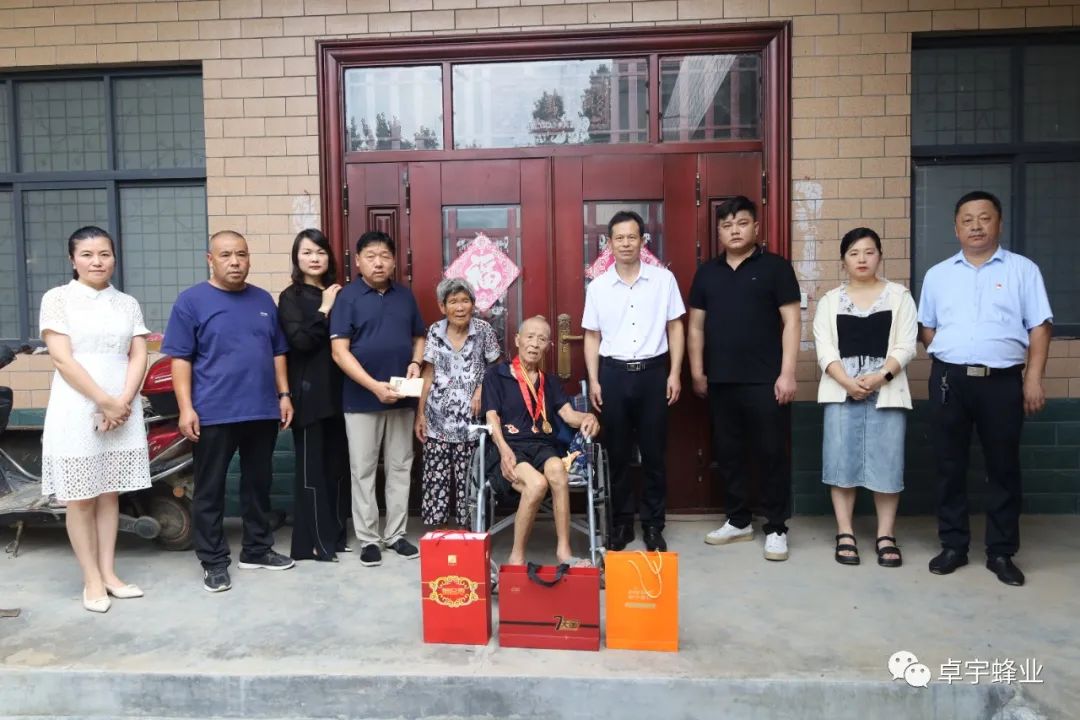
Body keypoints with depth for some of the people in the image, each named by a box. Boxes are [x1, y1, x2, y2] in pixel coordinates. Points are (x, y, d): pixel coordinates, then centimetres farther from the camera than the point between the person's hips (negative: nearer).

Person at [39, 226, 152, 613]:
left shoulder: (128, 304, 10)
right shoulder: (57, 298, 0)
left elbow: (138, 356, 4)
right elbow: (62, 359, -9)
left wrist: (123, 402, -11)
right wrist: (104, 402, -14)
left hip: (122, 410, 3)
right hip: (77, 410, -3)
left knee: (110, 493, 10)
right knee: (80, 497, 3)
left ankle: (109, 573, 18)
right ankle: (92, 580, 11)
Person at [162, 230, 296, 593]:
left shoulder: (264, 300, 11)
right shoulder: (191, 300, -3)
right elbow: (180, 359, -6)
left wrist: (284, 394, 9)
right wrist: (186, 408, -13)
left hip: (262, 411, 5)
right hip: (214, 414, -4)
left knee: (259, 485, 14)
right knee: (210, 490, 4)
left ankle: (257, 550, 28)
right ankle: (213, 561, 16)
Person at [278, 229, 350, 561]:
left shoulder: (337, 293, 14)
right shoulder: (291, 298, 0)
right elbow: (300, 341, -14)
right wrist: (324, 310, -10)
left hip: (337, 390, 5)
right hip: (309, 393, -5)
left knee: (338, 464, 9)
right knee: (312, 466, 0)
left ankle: (336, 534, 20)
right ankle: (313, 541, 8)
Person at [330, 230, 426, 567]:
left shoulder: (405, 295, 7)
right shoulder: (348, 297, -5)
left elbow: (419, 337, 16)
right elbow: (339, 351, -12)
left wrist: (416, 363, -6)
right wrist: (374, 385, -20)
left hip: (402, 397, 4)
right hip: (362, 398, -4)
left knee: (400, 467, 10)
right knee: (363, 471, 5)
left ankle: (395, 533, 23)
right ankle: (368, 538, 17)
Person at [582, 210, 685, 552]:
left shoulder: (663, 279, 0)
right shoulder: (597, 286, 4)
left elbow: (675, 327, 4)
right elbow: (592, 337, 8)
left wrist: (674, 373, -2)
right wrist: (593, 381, 1)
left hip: (652, 371, -1)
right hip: (613, 373, 1)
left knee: (653, 452, 5)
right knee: (617, 453, 8)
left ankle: (653, 524, 19)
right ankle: (622, 522, 21)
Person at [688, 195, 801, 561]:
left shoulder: (775, 267, 0)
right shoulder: (707, 272, 11)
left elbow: (791, 321, -4)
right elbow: (696, 326, 13)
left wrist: (787, 373, -11)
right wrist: (697, 372, 7)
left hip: (764, 380, -4)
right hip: (720, 381, 4)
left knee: (772, 453, 2)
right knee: (728, 452, 11)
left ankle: (776, 528, 14)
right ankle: (738, 521, 25)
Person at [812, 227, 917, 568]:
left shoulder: (899, 296, 7)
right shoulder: (830, 300, 9)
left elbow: (906, 346, -1)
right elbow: (824, 349, 0)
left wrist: (879, 377, -16)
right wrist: (848, 382, -14)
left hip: (886, 391, 0)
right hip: (842, 391, 1)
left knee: (886, 461, 1)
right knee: (841, 460, 1)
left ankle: (886, 536, 12)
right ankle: (845, 534, 11)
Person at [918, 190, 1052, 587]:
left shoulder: (1023, 270, 5)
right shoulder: (937, 275, 11)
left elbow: (1039, 327, 1)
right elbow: (925, 327, 16)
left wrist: (1034, 379, -7)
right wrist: (949, 356, 0)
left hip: (1002, 381, -1)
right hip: (948, 380, 2)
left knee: (1003, 467, 5)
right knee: (950, 466, 6)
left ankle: (1001, 552, 17)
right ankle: (953, 545, 18)